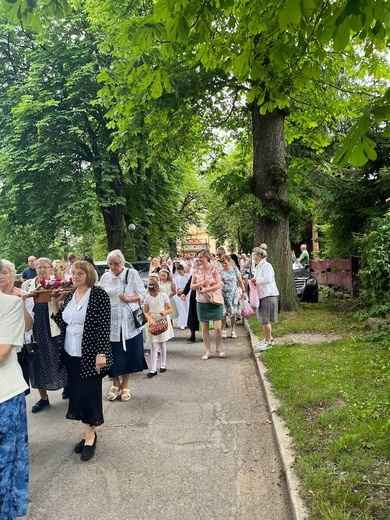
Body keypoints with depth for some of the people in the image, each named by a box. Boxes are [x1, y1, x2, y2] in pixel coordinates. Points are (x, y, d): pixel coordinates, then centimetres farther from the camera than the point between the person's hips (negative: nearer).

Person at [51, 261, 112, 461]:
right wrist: (54, 303, 3)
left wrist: (101, 353, -20)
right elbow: (62, 323, 10)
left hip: (90, 354, -6)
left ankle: (90, 435, 17)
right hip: (70, 354, 6)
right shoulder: (69, 295, 8)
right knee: (77, 392, 11)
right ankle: (88, 432, 25)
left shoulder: (99, 294, -12)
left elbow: (104, 326, -16)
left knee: (90, 392, 2)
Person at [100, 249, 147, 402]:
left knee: (128, 353, 4)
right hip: (111, 321, 2)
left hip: (129, 321, -2)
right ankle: (116, 384, 25)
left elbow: (143, 294, -4)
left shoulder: (132, 273, -2)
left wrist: (129, 298, -19)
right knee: (113, 354, 5)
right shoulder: (105, 277, 7)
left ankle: (125, 385, 20)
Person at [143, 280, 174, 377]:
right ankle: (153, 370, 1)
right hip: (152, 323, 1)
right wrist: (150, 319, -22)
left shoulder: (163, 296, -9)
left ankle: (163, 365, 29)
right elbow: (145, 312, -3)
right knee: (154, 347, -1)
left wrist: (165, 312, -26)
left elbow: (170, 309, -5)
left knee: (162, 345, 14)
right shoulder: (147, 297, -4)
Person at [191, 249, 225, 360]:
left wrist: (205, 289, -20)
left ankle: (219, 348, 19)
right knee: (204, 328, 6)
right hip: (202, 302, 3)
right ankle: (208, 351, 18)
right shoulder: (197, 270, 4)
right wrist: (200, 284, -13)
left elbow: (219, 284, -14)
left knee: (218, 327, -5)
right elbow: (192, 286, 6)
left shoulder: (214, 269, -7)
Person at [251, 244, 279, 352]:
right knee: (263, 319, 16)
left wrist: (256, 279, -17)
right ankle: (268, 338, 29)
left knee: (265, 320, -5)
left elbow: (267, 279, -28)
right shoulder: (258, 266, 15)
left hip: (268, 295, -10)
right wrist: (254, 281, 5)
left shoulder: (266, 266, -15)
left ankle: (268, 342, 6)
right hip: (261, 295, 10)